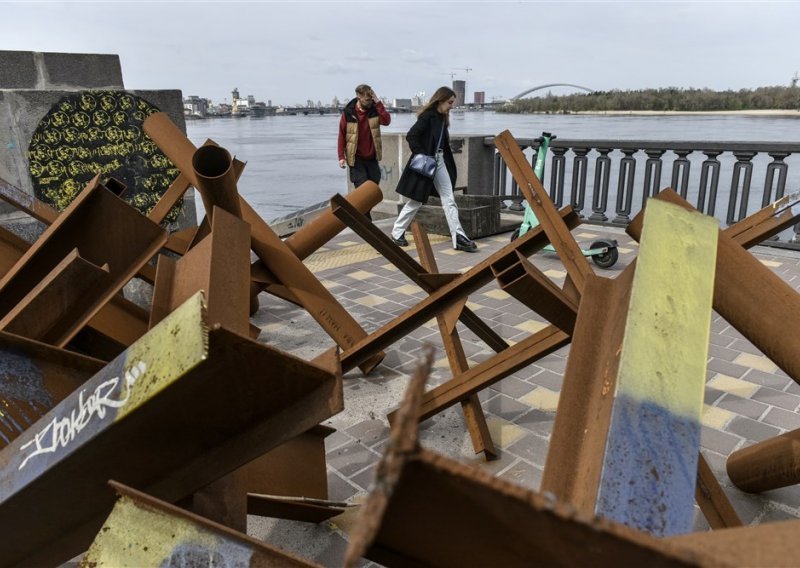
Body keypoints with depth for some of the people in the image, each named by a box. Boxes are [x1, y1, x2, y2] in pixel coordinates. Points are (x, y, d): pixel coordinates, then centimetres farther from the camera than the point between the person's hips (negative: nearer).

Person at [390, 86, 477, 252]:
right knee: (416, 201, 3)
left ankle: (459, 238, 3)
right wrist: (421, 155, -22)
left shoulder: (442, 118, 11)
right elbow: (411, 136, -20)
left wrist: (445, 157, 6)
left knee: (449, 200, 2)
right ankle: (397, 233, 20)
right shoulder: (427, 116, -13)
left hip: (440, 161, 8)